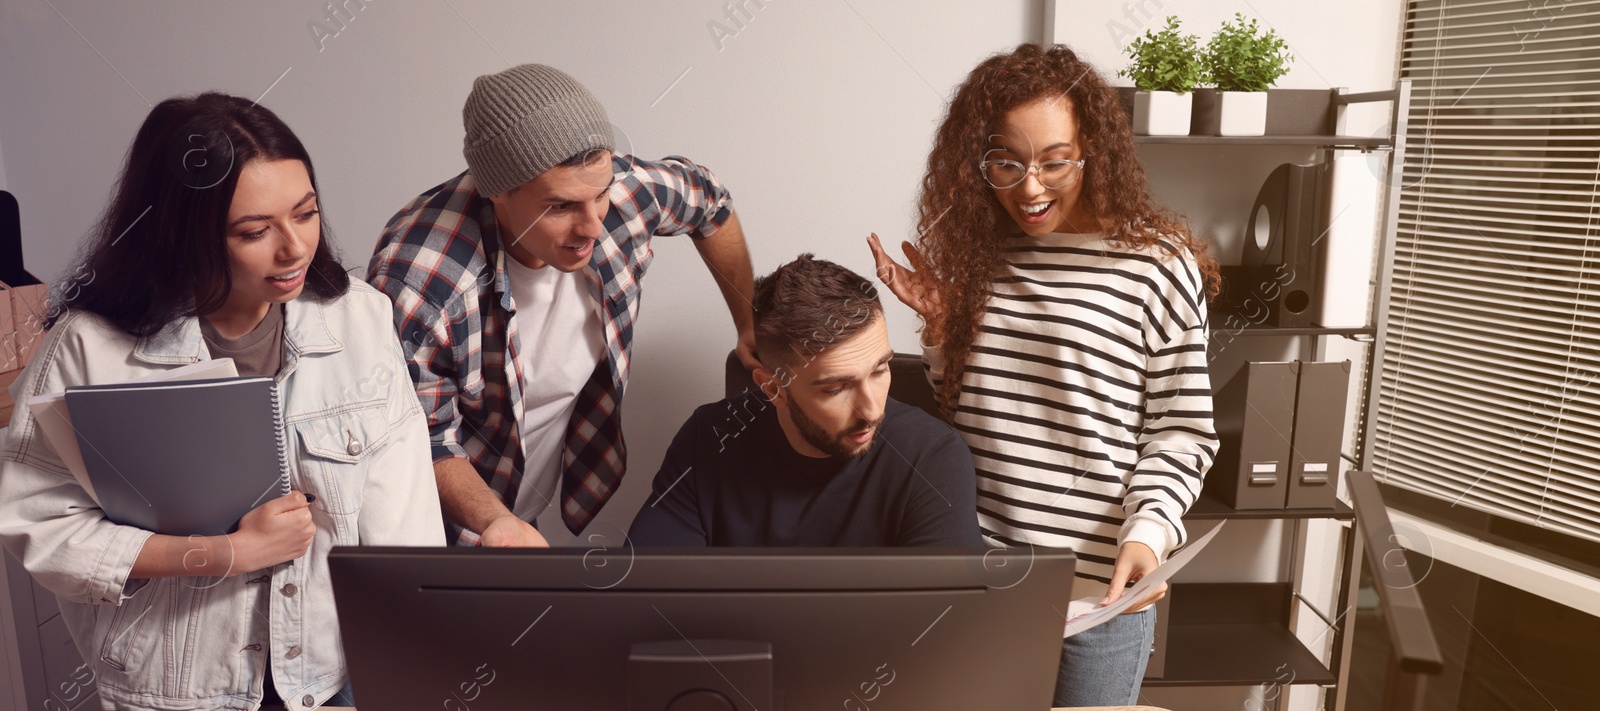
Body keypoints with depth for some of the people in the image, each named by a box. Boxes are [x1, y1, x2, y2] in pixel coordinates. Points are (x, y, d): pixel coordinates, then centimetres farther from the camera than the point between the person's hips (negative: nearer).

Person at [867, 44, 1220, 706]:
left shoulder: (1158, 265, -8)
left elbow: (1181, 430, -4)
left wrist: (1147, 533, -18)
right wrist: (939, 324, -3)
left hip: (1099, 590, -3)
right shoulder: (975, 252, 4)